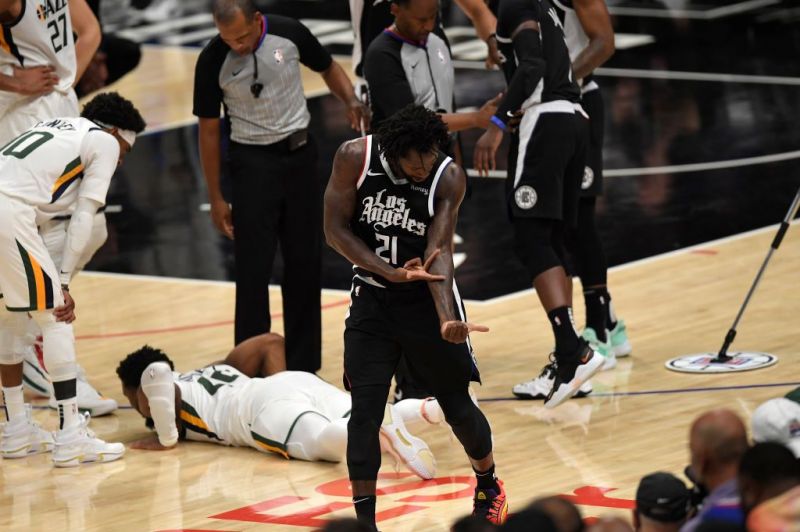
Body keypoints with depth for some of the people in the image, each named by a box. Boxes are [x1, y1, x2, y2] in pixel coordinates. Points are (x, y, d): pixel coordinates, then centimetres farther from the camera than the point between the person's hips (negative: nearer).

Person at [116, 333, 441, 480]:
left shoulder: (170, 392, 21)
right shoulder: (210, 373, 41)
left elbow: (155, 371, -7)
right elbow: (271, 342, 39)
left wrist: (167, 439, 2)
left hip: (266, 406, -8)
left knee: (323, 442, -32)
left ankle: (381, 425, -61)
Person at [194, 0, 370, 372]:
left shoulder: (289, 34, -9)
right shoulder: (212, 61, -14)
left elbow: (328, 67, 11)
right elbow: (209, 129, -5)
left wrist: (351, 101, -9)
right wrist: (216, 198, -3)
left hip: (299, 153, 3)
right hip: (252, 161, -3)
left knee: (305, 262, 8)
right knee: (253, 269, -7)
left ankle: (303, 367, 18)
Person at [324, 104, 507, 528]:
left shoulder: (449, 178, -18)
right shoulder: (354, 158, -16)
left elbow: (438, 253, -23)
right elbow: (335, 229, -13)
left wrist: (446, 320, -39)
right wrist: (392, 273, -24)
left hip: (427, 301, 0)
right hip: (372, 299, 1)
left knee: (457, 406, 9)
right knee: (364, 411, -9)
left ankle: (488, 487, 36)